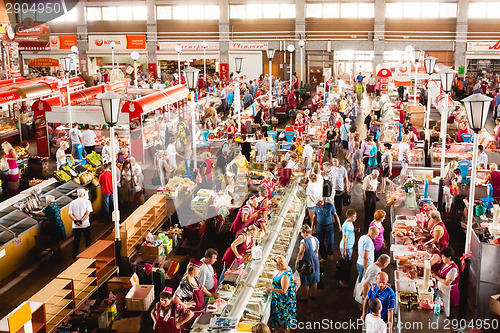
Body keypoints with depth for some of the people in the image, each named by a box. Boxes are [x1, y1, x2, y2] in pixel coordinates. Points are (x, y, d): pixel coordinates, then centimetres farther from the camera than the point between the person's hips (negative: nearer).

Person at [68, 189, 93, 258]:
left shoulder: (72, 202, 4)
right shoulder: (87, 201, -2)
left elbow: (70, 214, -5)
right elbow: (88, 213, -13)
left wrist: (76, 221, -9)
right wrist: (81, 221, -13)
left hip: (76, 226, 2)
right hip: (86, 225, -2)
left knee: (76, 241, 10)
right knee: (87, 240, 12)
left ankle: (75, 256, 14)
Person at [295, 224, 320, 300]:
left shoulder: (304, 241, -25)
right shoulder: (316, 239, -2)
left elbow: (301, 253, -19)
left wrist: (296, 262, -6)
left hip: (306, 263, -7)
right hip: (315, 262, 7)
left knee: (305, 281, 11)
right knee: (314, 279, 20)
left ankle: (305, 296, 23)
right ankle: (313, 294, 36)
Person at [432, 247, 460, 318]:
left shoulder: (453, 269, -24)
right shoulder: (445, 264, 4)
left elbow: (447, 283, -26)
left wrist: (436, 277, -19)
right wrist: (435, 273, 0)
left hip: (449, 293, -9)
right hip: (442, 290, 9)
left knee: (446, 311, 4)